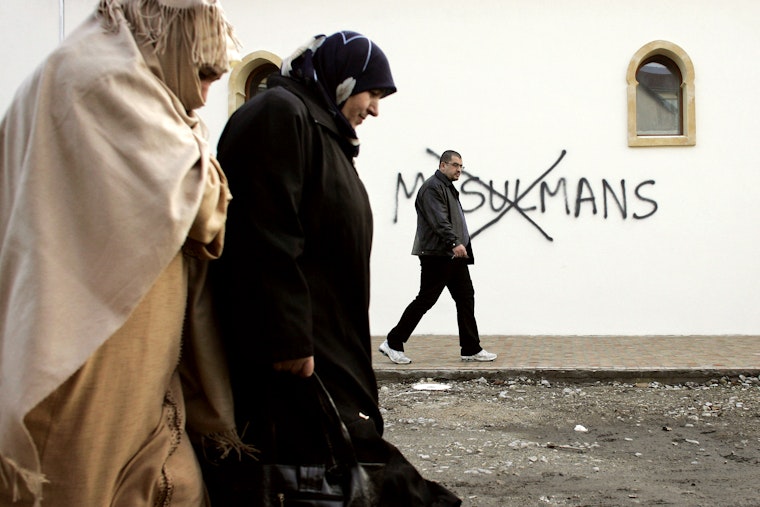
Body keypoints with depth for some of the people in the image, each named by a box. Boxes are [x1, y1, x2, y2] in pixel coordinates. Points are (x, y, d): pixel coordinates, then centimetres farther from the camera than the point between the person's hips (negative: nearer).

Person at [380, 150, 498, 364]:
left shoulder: (449, 188, 21)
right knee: (425, 300, -6)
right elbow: (439, 221, -25)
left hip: (455, 256, 10)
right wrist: (455, 242, -35)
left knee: (466, 298, 7)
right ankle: (392, 343, 2)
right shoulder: (432, 187, -12)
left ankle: (471, 349, 12)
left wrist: (462, 245, 22)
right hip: (436, 255, -10)